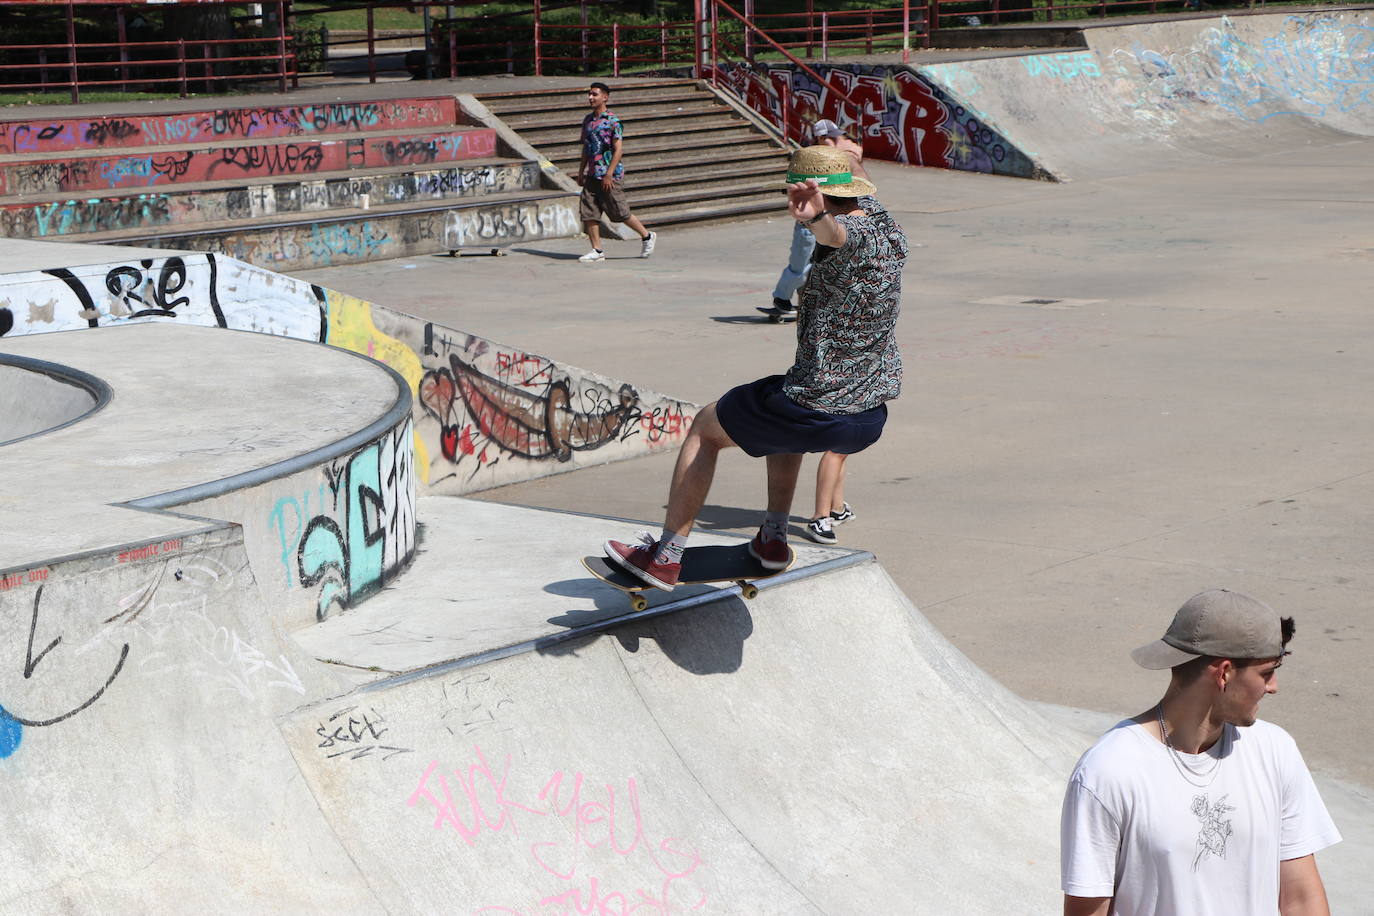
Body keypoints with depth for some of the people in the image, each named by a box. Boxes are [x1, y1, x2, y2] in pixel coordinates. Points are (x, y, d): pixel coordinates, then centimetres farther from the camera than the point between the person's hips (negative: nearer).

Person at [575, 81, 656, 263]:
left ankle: (647, 236, 20)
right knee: (588, 212, 0)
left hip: (610, 175, -7)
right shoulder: (588, 120, 11)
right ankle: (597, 251, 6)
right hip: (592, 176, 7)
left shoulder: (612, 121, -11)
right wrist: (581, 171, 17)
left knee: (620, 213, 0)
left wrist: (609, 174, -20)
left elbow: (618, 149, -15)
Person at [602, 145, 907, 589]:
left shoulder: (855, 236, -19)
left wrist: (815, 216, -68)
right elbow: (865, 205, 33)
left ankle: (665, 557, 19)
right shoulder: (893, 231, 7)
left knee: (704, 427, 16)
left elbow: (838, 233, -47)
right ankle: (773, 537, 31)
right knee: (786, 413, 39)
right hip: (870, 420, 8)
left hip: (815, 414, -8)